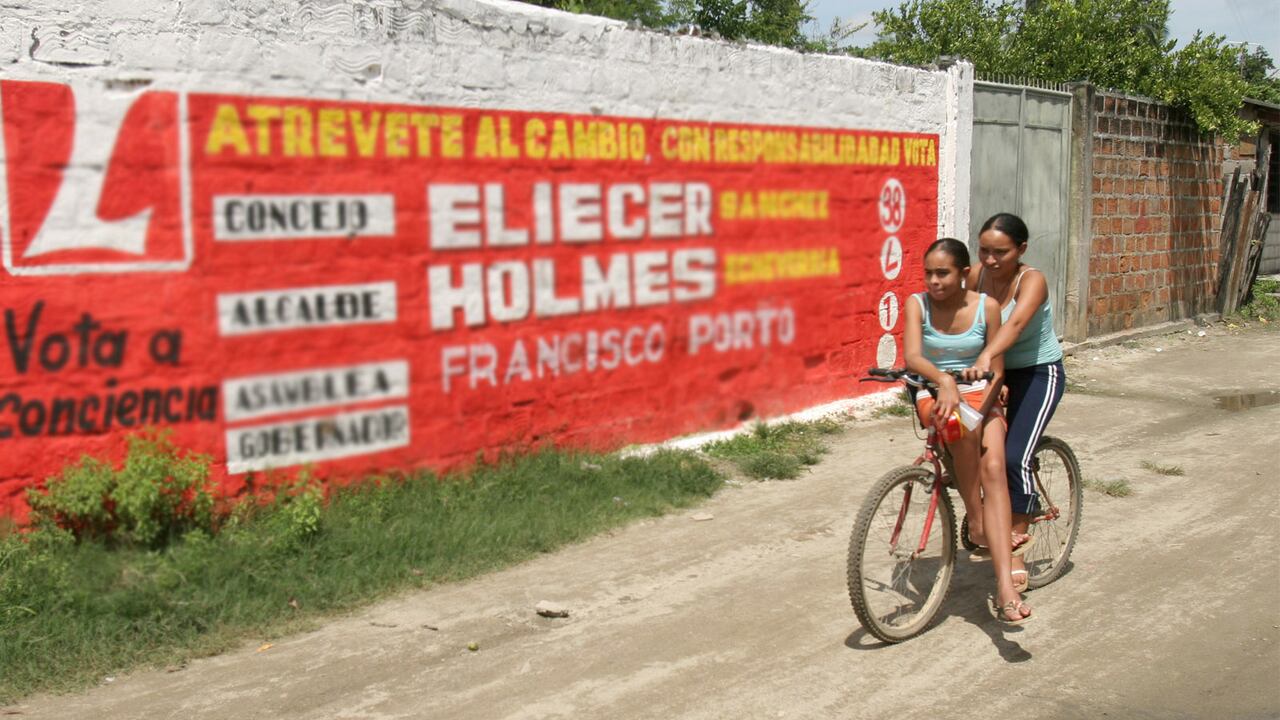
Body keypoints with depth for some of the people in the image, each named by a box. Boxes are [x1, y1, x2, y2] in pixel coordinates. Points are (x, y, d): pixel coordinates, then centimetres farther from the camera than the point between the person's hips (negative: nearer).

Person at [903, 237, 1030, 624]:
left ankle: (1005, 587, -32)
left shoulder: (986, 307, -4)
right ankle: (975, 521, -14)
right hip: (934, 396, -1)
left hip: (978, 396, 1)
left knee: (994, 468, -25)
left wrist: (981, 409, -18)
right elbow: (911, 356, -21)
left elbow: (996, 371, -2)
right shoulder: (917, 304, -6)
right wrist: (943, 379, -41)